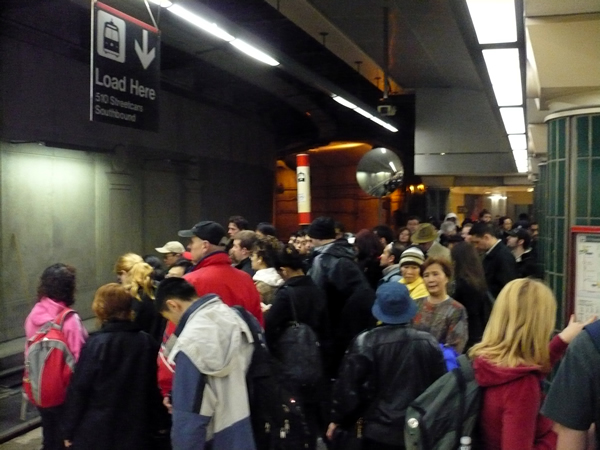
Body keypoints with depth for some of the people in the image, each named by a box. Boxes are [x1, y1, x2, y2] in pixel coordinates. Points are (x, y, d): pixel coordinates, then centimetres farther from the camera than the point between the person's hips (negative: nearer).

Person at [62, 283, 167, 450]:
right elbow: (156, 386, 3)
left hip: (96, 432, -3)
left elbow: (78, 390, -11)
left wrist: (69, 430, 1)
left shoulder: (95, 344, -15)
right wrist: (158, 423, 15)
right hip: (136, 431, 3)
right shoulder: (147, 342, -4)